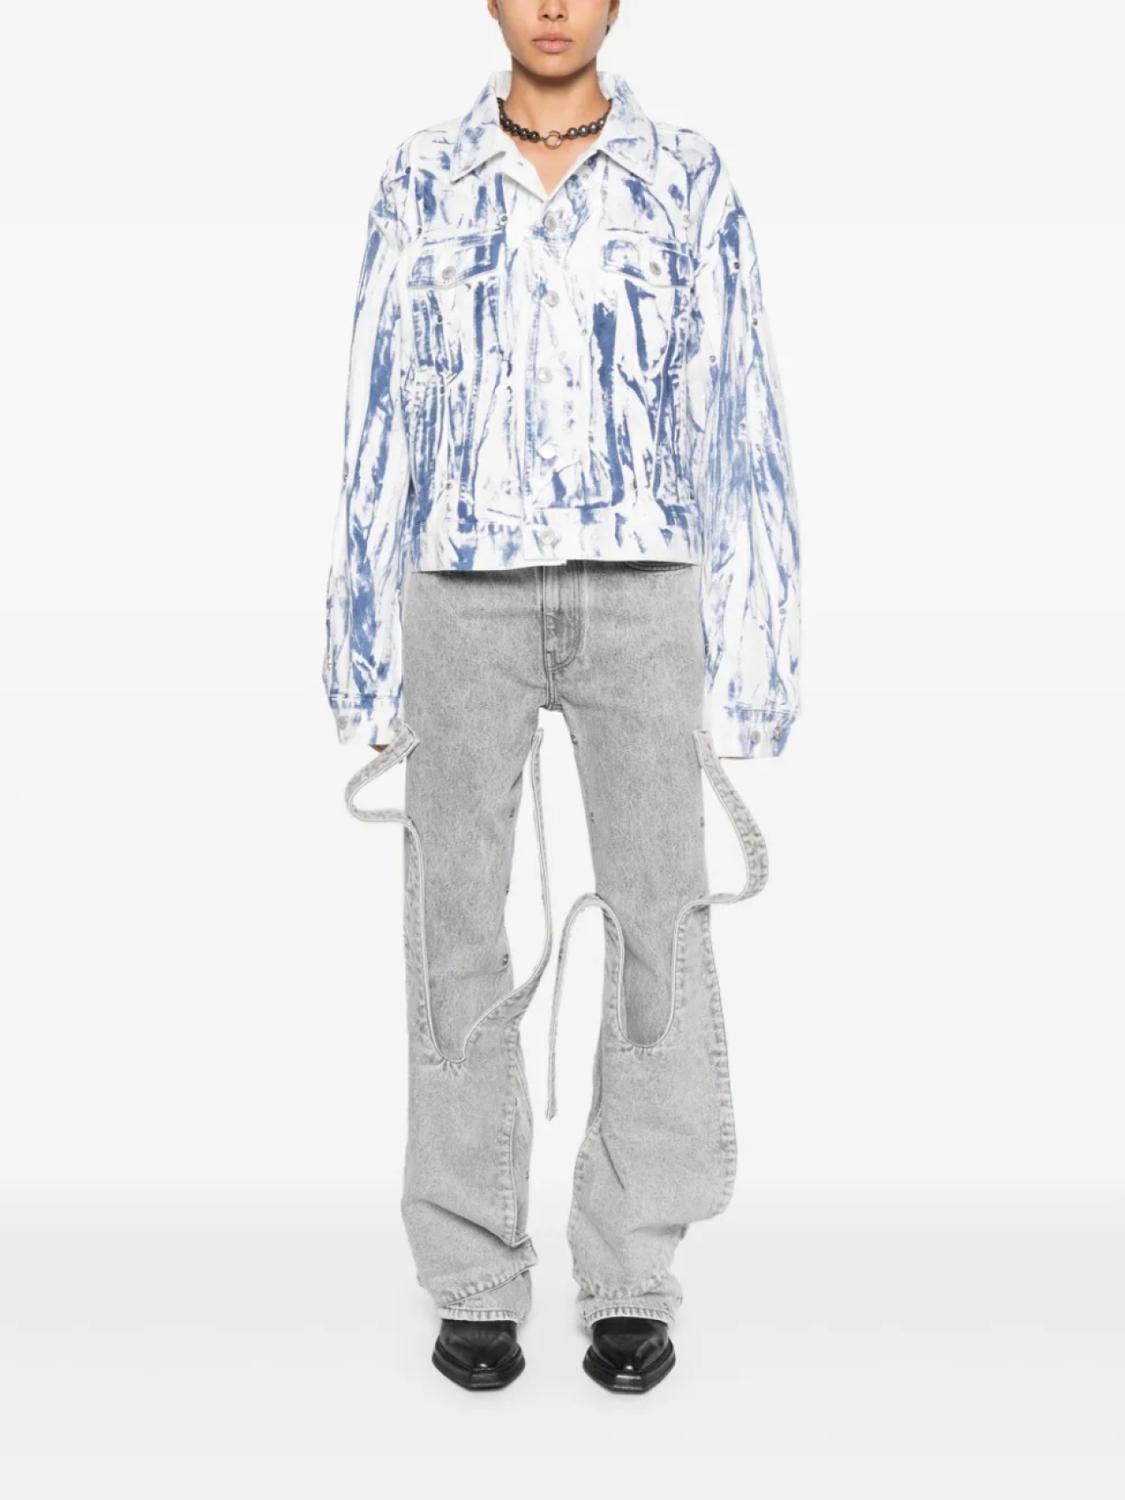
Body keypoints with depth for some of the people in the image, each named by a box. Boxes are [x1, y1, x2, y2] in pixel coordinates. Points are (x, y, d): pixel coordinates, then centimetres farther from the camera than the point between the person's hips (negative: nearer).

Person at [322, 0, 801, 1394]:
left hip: (640, 591, 0)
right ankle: (474, 1285, 14)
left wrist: (745, 657, -1)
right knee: (457, 928, 1)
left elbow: (738, 418, 5)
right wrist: (366, 656, 4)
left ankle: (632, 1284, 12)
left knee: (657, 926, -2)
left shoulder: (687, 179, 7)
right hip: (464, 596, 1)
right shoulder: (422, 179, 9)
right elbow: (379, 422, 8)